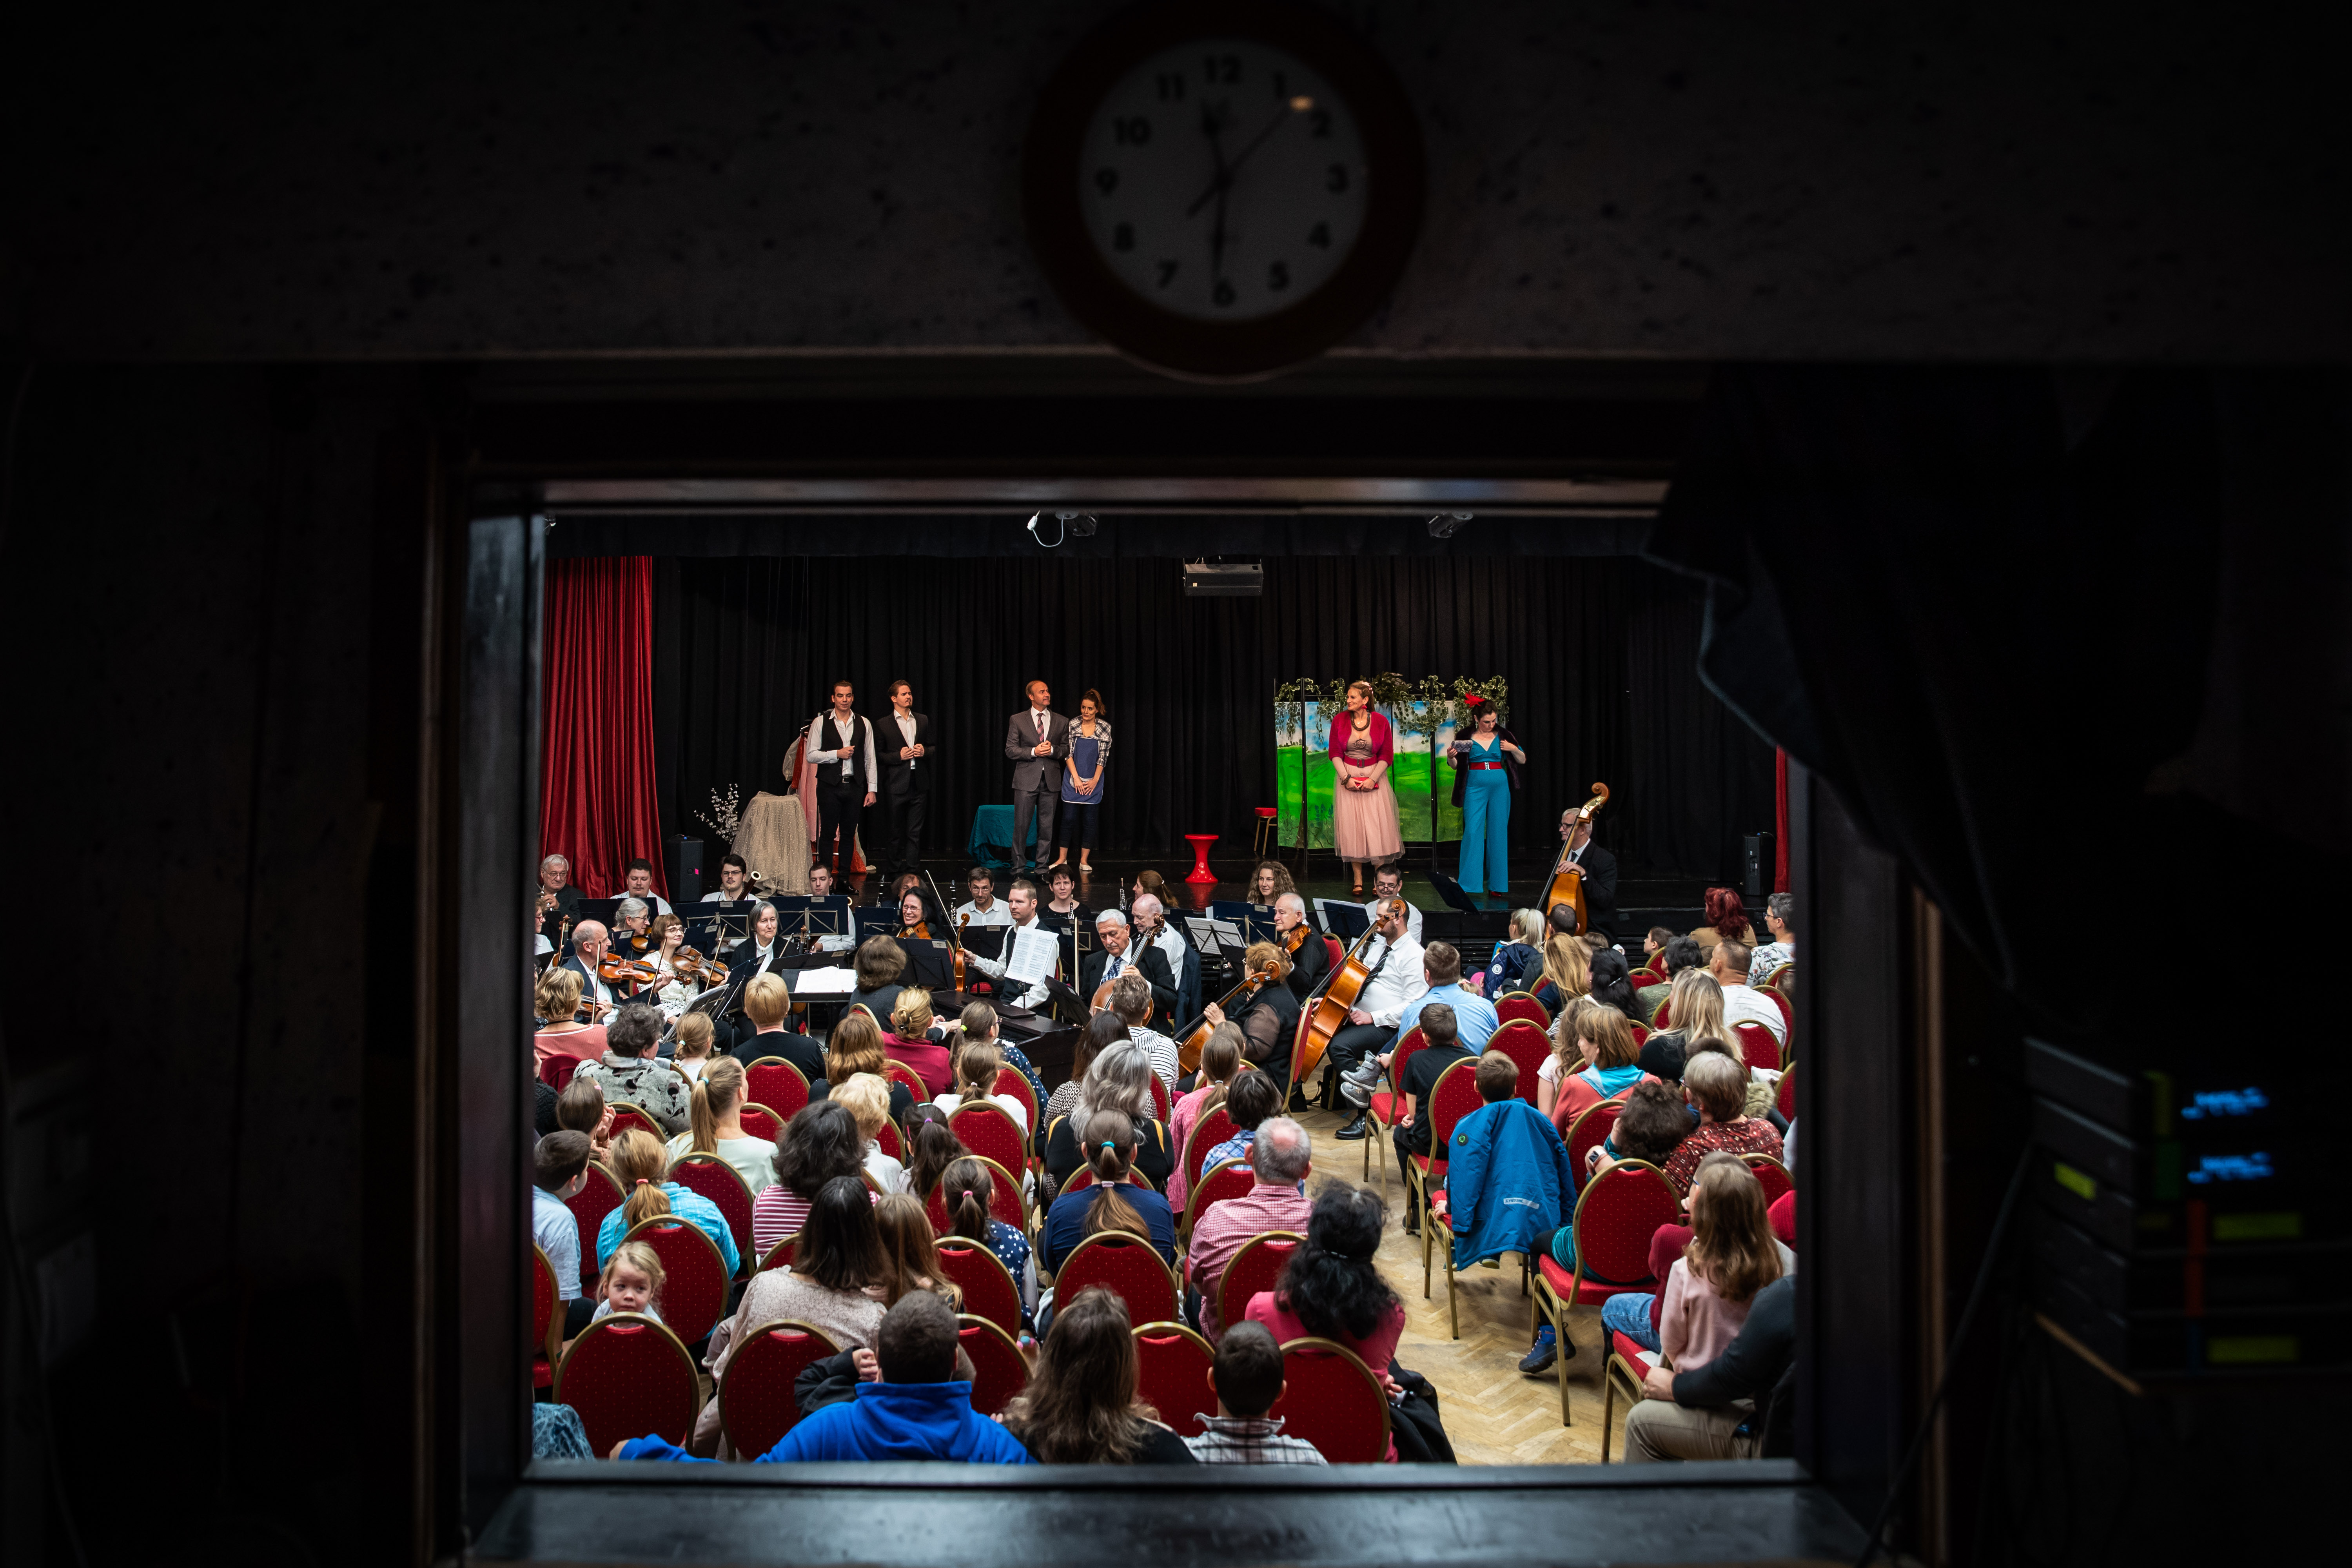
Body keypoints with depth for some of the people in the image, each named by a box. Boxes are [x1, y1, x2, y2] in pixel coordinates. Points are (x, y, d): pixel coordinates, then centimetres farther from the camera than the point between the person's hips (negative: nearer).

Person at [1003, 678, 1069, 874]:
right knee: (1021, 826, -1)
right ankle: (1019, 865, 9)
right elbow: (1010, 750, 0)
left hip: (1050, 780, 2)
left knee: (1047, 826, 5)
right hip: (1026, 779, -2)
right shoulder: (1017, 720, 3)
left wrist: (1052, 750, -10)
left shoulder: (1061, 722, 9)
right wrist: (1034, 752, -14)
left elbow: (1067, 749, 12)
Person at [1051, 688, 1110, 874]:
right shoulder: (1073, 726, -2)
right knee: (1069, 819, -1)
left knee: (1089, 821, 3)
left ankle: (1084, 862, 8)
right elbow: (1068, 754, -4)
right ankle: (1062, 859, 5)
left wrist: (1095, 780, -5)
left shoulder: (1105, 727, -1)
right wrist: (1076, 778, -10)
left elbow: (1103, 756, 0)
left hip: (1093, 782, 1)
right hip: (1073, 780, -1)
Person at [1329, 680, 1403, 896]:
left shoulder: (1381, 721, -3)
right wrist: (1346, 778, -10)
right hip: (1348, 777, 1)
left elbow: (1387, 754, -1)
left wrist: (1373, 779, -11)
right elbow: (1335, 752, 1)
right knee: (1351, 827, -1)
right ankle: (1358, 880, 6)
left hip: (1374, 776, -1)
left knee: (1377, 827, -4)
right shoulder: (1340, 721, -1)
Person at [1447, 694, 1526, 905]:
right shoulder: (1466, 738, 2)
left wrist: (1513, 749, -9)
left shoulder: (1503, 737, 5)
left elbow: (1522, 761, 9)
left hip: (1500, 787, 2)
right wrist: (1451, 757, -13)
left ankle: (1497, 883, 10)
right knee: (1473, 831, -8)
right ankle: (1471, 884, -4)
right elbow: (1456, 767, 7)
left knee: (1498, 832, 3)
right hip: (1475, 787, -1)